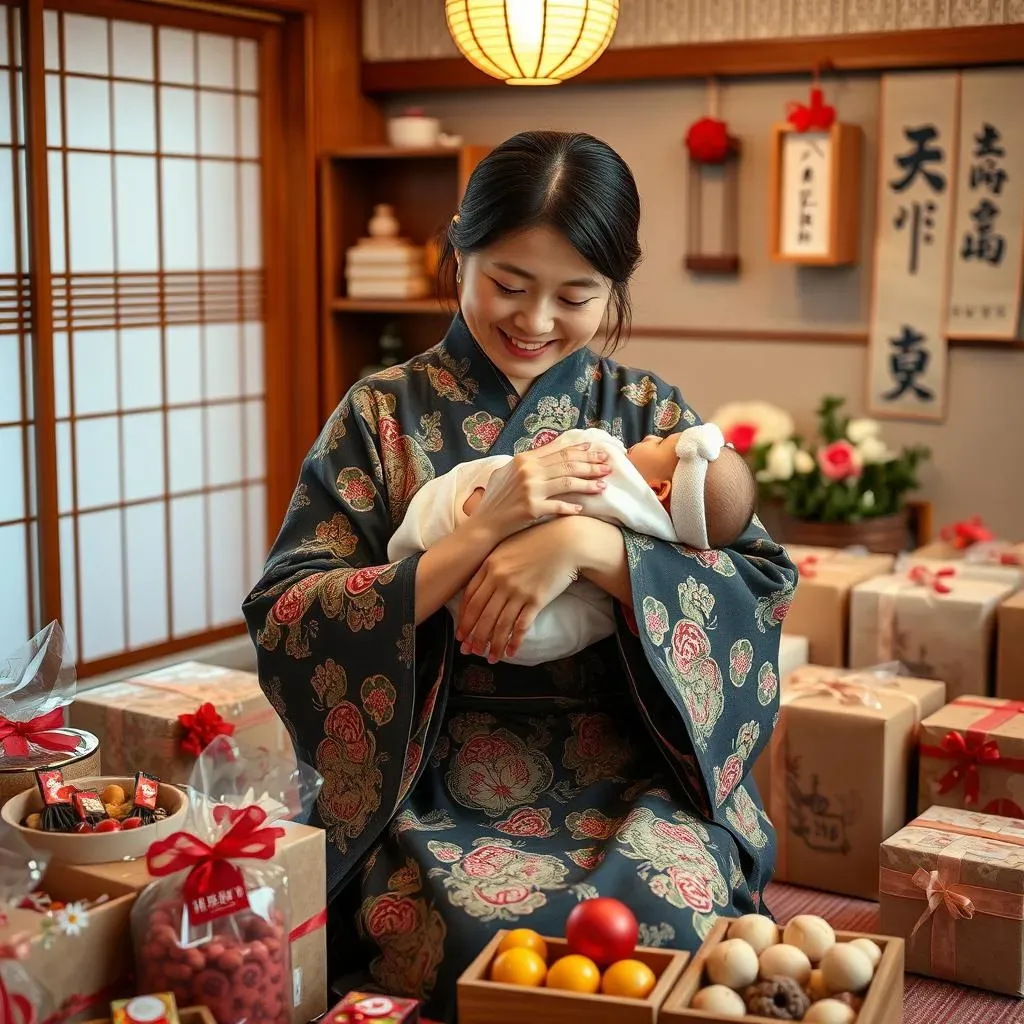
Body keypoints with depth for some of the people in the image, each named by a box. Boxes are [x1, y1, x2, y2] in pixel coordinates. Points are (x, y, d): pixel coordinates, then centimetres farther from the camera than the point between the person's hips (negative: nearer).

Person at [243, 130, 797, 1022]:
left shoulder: (649, 414, 8)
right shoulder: (382, 416, 3)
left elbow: (765, 591, -4)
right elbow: (284, 623, -7)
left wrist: (590, 546, -20)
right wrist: (483, 531, -17)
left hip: (627, 779, 2)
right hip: (432, 787, -1)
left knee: (675, 910, -27)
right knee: (475, 932, -30)